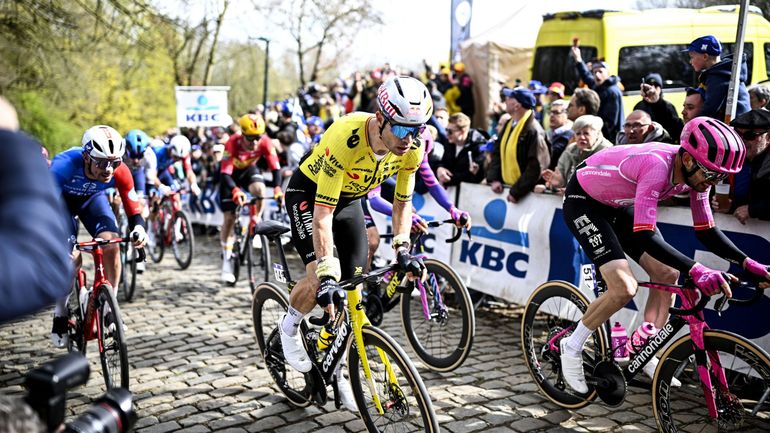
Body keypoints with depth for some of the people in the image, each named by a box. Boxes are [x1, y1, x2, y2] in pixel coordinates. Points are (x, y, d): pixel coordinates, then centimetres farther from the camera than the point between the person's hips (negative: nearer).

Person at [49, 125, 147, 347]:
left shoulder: (120, 172, -34)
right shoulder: (64, 165, -42)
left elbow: (133, 209, -22)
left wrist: (139, 229, -44)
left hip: (92, 198, 2)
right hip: (61, 199, -2)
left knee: (111, 243, -22)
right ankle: (60, 314, 5)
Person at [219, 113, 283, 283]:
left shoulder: (265, 142, -29)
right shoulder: (233, 143, -36)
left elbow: (275, 167, -29)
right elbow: (225, 173, -39)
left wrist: (277, 188, -47)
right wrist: (235, 190, -57)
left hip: (249, 169, 2)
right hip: (231, 174, -2)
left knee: (259, 189, -34)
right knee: (229, 217, -6)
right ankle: (226, 260, 5)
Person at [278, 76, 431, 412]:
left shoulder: (412, 148, -22)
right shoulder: (346, 137, -39)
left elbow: (402, 201, -5)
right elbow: (323, 211, -39)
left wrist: (402, 249, -19)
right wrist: (327, 274, -45)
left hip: (350, 200, 5)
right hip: (309, 193, -5)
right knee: (321, 278, -26)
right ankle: (289, 327, 7)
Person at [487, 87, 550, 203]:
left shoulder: (533, 131, -18)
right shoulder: (509, 125, 8)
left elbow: (535, 167, -22)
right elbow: (497, 152, 13)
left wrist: (516, 192, -21)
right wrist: (494, 179, -1)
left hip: (524, 193, -8)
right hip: (506, 186, 8)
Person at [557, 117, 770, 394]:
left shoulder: (696, 172, -13)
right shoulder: (657, 166, -37)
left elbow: (706, 231, -4)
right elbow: (644, 236, -41)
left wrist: (747, 263, -15)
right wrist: (695, 270, -49)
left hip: (618, 206, 8)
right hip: (584, 202, -8)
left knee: (666, 273, 1)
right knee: (624, 288, -20)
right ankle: (572, 347, 0)